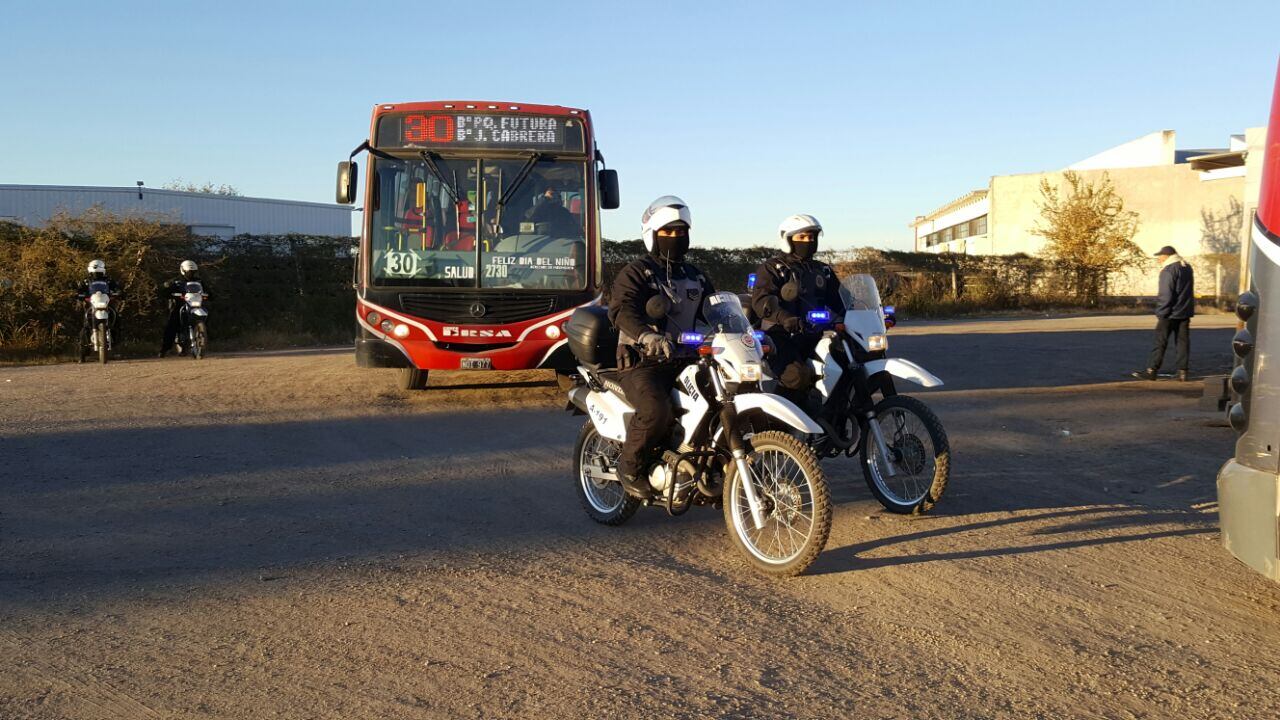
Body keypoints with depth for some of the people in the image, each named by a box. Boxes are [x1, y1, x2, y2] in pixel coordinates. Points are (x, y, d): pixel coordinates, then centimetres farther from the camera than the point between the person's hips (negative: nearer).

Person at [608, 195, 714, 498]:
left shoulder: (696, 277, 21)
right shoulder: (636, 272, -2)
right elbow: (621, 310, -19)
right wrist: (646, 335, -40)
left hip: (685, 360, 6)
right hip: (643, 362, -6)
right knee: (656, 412, -32)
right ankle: (630, 465, -6)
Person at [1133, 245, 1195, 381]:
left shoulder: (1168, 270, -14)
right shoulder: (1187, 268, 14)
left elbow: (1165, 295, -18)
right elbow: (1189, 292, 20)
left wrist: (1160, 314, -15)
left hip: (1170, 314, -8)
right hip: (1185, 312, 8)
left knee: (1160, 342, -4)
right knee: (1183, 342, 8)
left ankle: (1151, 371, -3)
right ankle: (1182, 372, 6)